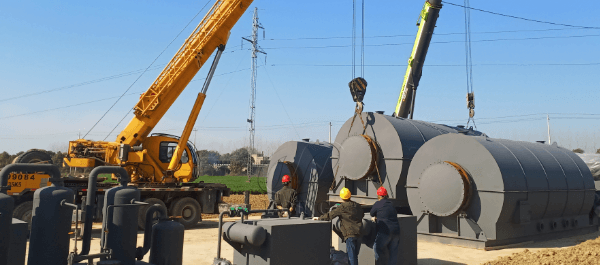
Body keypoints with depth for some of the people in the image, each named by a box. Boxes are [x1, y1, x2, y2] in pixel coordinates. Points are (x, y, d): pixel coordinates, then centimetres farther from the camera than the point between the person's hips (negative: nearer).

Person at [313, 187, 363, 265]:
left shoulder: (343, 207, -8)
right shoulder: (357, 206, 11)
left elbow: (330, 215, -5)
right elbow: (362, 215, 29)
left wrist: (319, 218, 7)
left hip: (350, 234, -7)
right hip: (359, 233, 7)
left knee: (351, 256, -5)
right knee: (355, 255, 16)